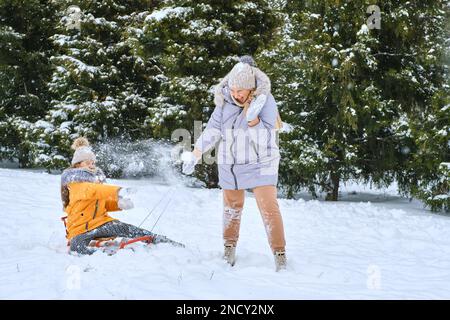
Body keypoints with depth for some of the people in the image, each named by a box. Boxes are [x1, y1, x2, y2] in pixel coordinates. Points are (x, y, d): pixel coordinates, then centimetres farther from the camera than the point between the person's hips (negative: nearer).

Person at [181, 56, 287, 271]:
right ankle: (230, 246, 33)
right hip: (230, 164, 4)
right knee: (232, 205, 15)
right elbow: (212, 130, 1)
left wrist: (252, 118, -36)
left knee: (269, 207, -11)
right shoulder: (225, 101, -7)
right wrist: (195, 155, -1)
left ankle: (279, 253, -4)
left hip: (259, 163, -3)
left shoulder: (265, 100, -17)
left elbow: (264, 138, -21)